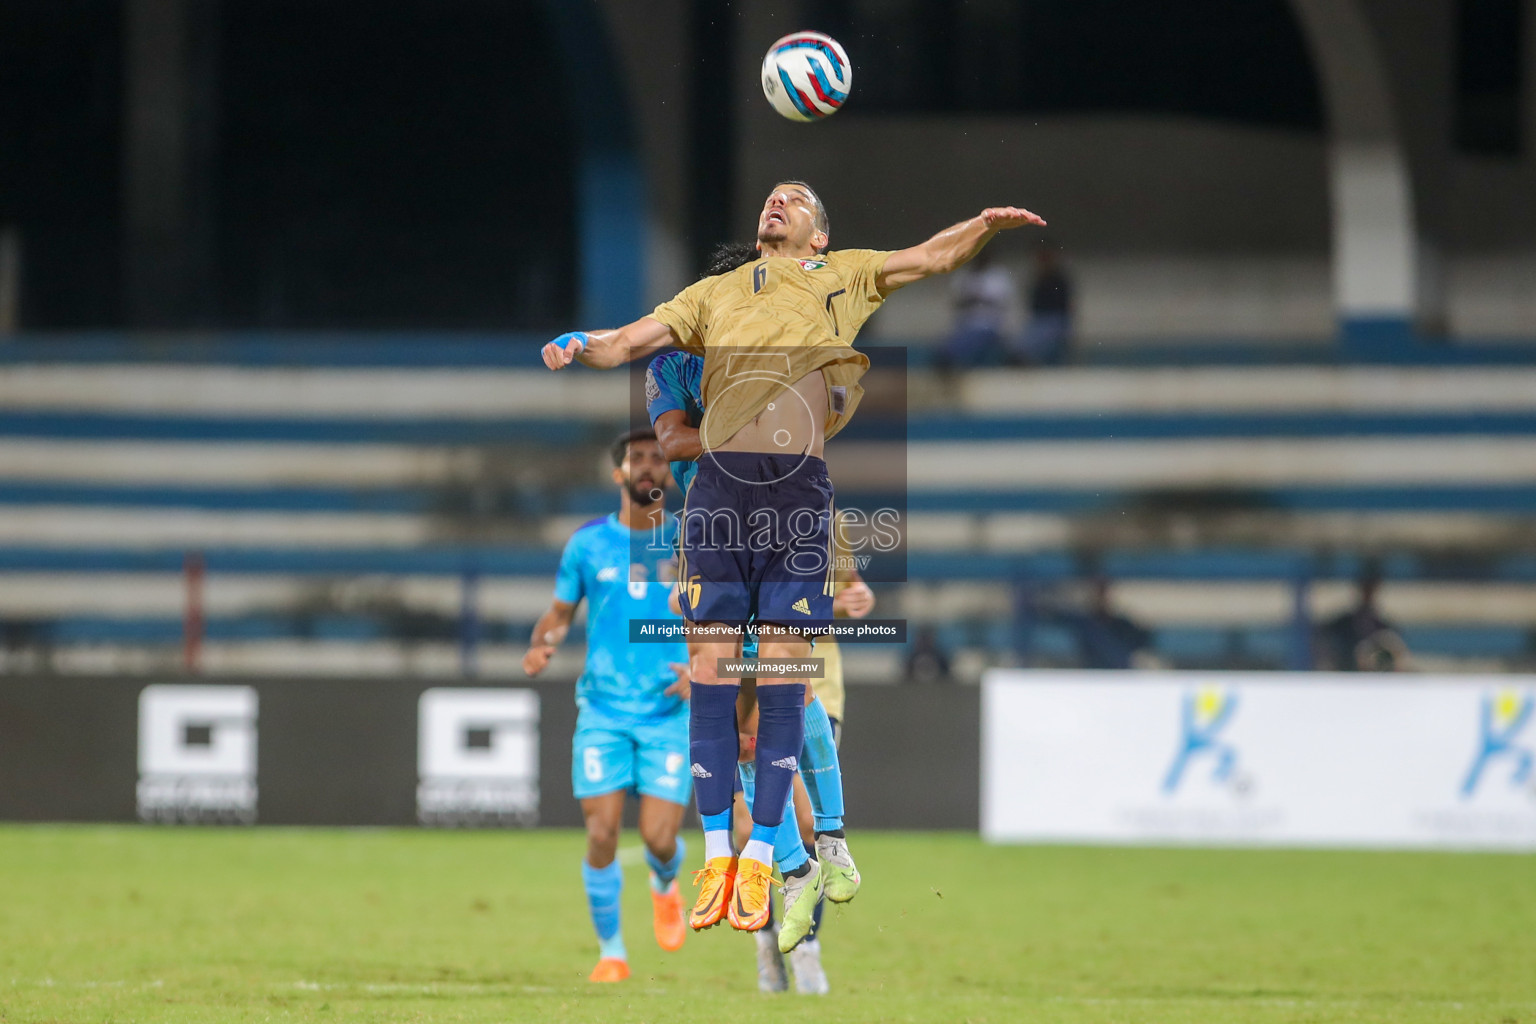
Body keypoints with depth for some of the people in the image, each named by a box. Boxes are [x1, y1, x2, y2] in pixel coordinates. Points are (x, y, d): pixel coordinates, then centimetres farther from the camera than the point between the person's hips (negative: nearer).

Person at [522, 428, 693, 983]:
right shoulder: (588, 543, 4)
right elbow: (560, 611, 13)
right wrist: (542, 643, -9)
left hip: (668, 710, -1)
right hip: (604, 709, 1)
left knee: (659, 838, -8)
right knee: (602, 834, -9)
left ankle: (665, 887, 30)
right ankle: (611, 953, 8)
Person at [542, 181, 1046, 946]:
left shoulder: (844, 276, 20)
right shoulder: (713, 293, 21)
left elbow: (932, 256, 18)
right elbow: (632, 340, 16)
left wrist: (986, 225, -1)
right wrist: (580, 347, -5)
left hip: (797, 487, -1)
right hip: (719, 485, 1)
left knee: (783, 673, -4)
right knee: (710, 668, -3)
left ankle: (760, 858, 1)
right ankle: (716, 855, 3)